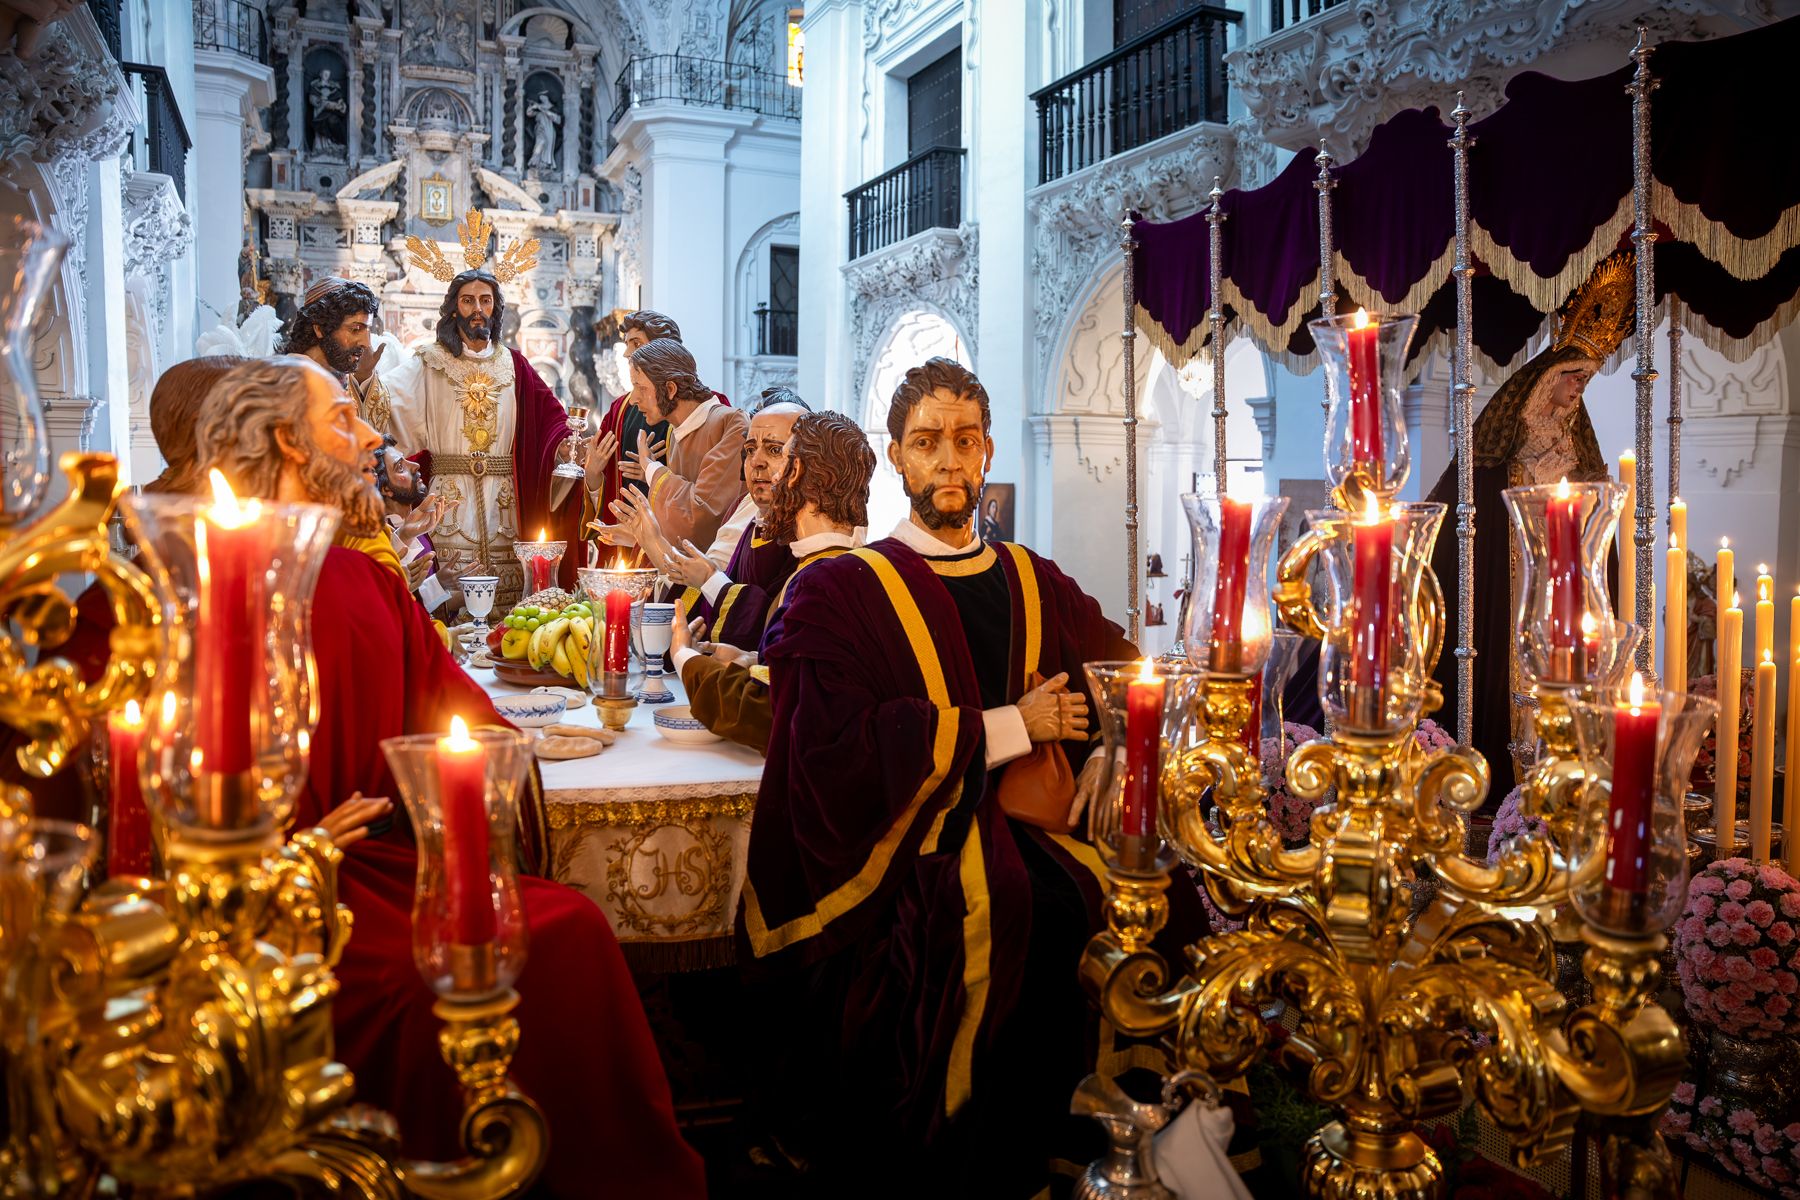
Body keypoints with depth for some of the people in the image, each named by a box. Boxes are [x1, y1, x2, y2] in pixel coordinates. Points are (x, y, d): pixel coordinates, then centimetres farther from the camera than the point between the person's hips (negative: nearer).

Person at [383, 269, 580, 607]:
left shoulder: (512, 364, 13)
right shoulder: (430, 362, 6)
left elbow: (550, 413, 5)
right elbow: (382, 395, -8)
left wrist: (566, 445, -14)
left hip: (504, 502, 2)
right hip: (450, 499, -2)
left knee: (509, 598, 0)